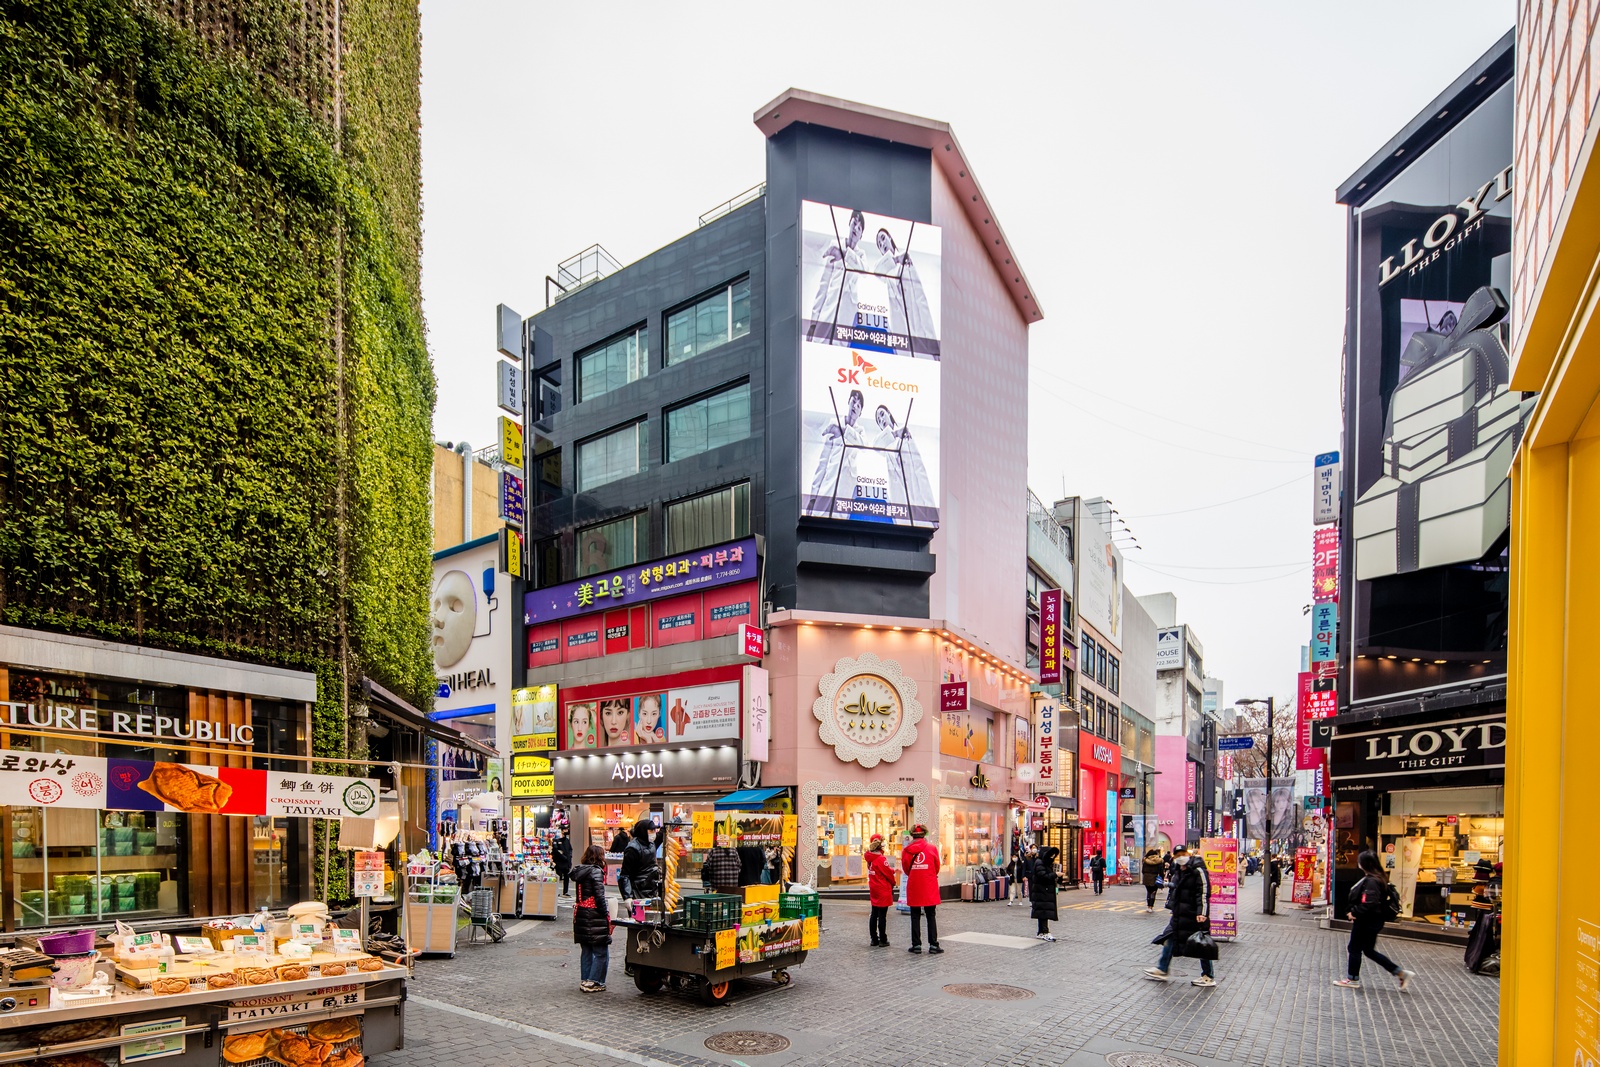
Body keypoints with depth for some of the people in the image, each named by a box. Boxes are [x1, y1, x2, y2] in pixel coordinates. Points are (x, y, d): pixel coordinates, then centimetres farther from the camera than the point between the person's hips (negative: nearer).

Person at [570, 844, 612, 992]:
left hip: (581, 915, 8)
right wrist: (606, 915, -11)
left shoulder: (580, 871, 10)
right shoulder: (596, 871, -14)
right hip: (595, 917, -8)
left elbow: (581, 896, 12)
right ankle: (593, 982, -1)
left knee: (587, 951, 17)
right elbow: (599, 896, -17)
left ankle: (584, 981, 20)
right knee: (601, 953, 0)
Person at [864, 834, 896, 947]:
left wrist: (893, 870, 7)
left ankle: (874, 939, 19)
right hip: (883, 891, -8)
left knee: (874, 915, 14)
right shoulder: (881, 859, -20)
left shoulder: (870, 858, 4)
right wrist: (893, 883, 6)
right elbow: (888, 874, -12)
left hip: (873, 891, 8)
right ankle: (883, 941, 5)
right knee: (882, 916, -1)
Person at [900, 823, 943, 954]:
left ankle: (916, 945, 10)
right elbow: (937, 868, 5)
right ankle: (933, 945, 4)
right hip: (929, 887, -1)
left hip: (913, 887, 1)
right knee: (931, 916, 7)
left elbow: (906, 869, 7)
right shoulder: (932, 848, -5)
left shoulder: (906, 850, -3)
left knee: (915, 917, 9)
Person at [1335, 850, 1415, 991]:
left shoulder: (1371, 881, -24)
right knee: (1369, 951, 19)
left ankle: (1353, 979, 20)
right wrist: (1356, 912, 8)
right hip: (1370, 921, 10)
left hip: (1366, 922, -10)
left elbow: (1369, 904, -31)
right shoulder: (1378, 878, 7)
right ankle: (1401, 973, 19)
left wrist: (1354, 912, -18)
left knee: (1354, 949, 7)